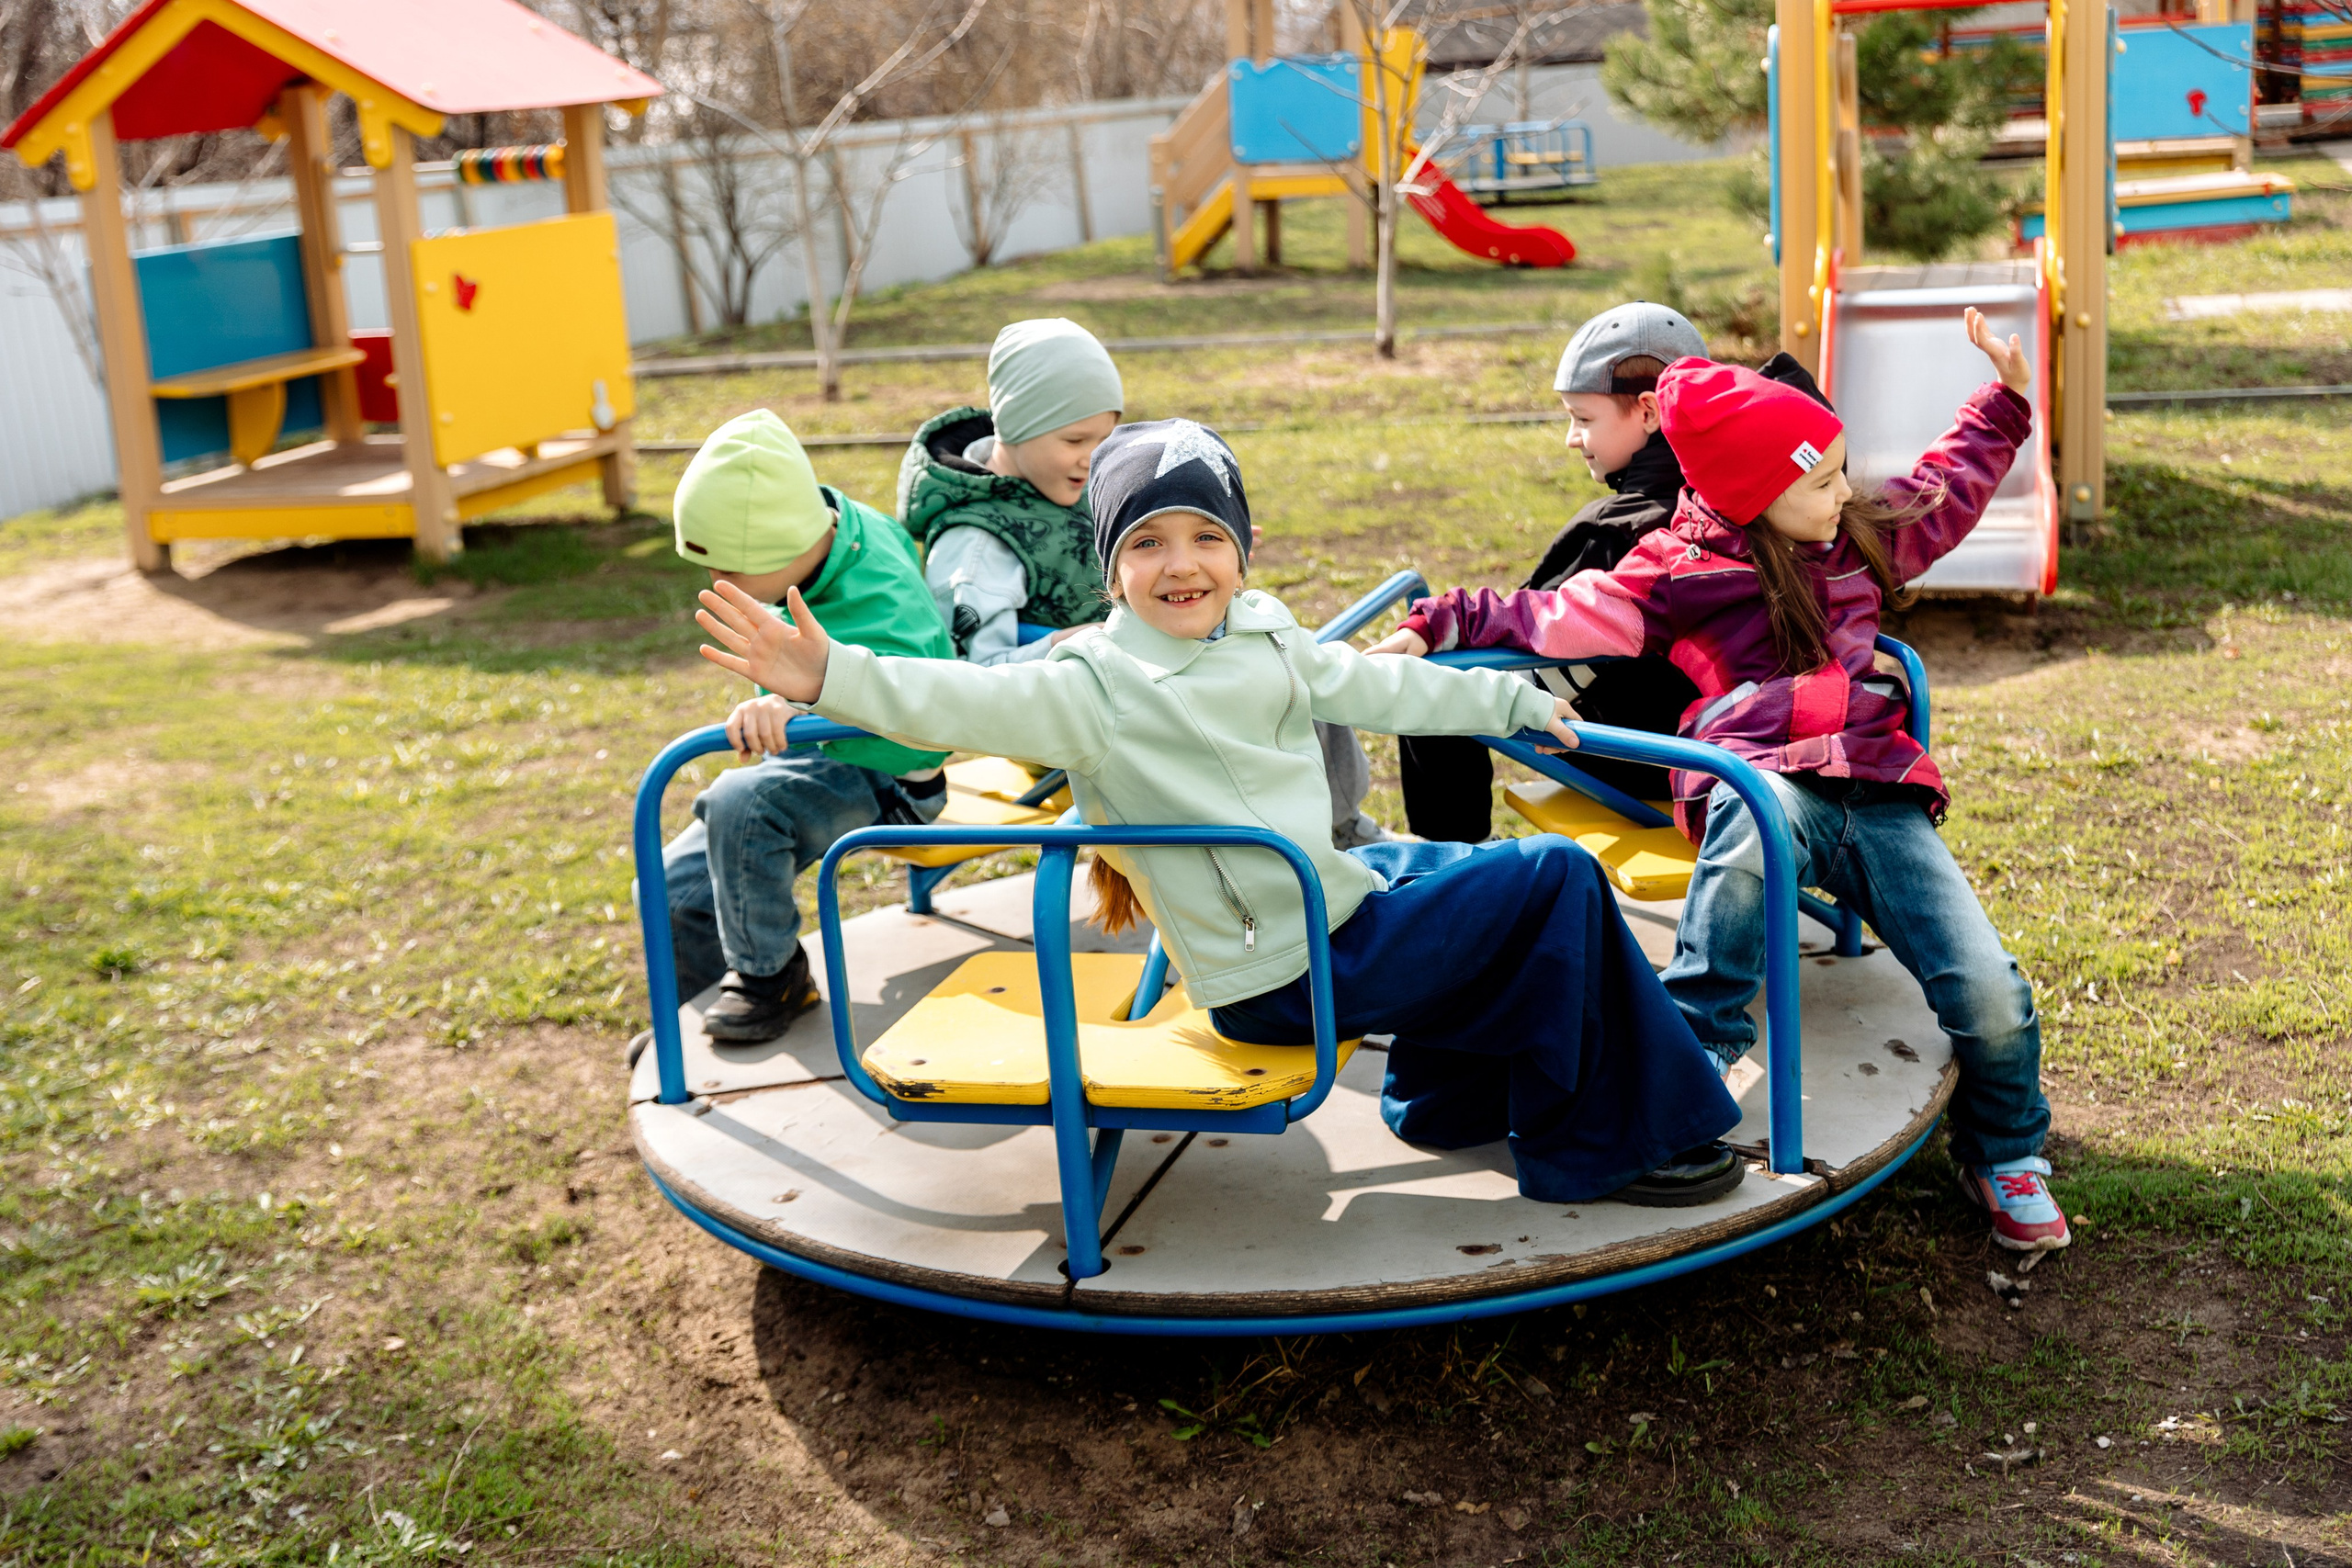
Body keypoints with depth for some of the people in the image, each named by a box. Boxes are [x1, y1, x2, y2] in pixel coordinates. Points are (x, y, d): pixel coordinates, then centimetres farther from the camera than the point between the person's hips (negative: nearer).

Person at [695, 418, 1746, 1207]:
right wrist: (831, 677, -44)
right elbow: (972, 702, -30)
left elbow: (1375, 687, 21)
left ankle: (1446, 1093, 36)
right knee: (1555, 884, -11)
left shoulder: (1264, 637, 8)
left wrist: (1515, 699, 28)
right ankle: (1600, 1147, 2)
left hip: (1342, 889, 9)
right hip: (1286, 974, -9)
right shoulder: (1098, 685, -16)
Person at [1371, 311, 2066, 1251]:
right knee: (1763, 810, -44)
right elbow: (1559, 619, -1)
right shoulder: (1682, 571, 4)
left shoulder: (1856, 539, 22)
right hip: (1763, 780, -5)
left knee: (1989, 998, -8)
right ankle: (1692, 1056, -33)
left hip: (1880, 799, 5)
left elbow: (1943, 494, 40)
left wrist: (2005, 401, 43)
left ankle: (2003, 1159, 22)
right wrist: (1441, 625, -9)